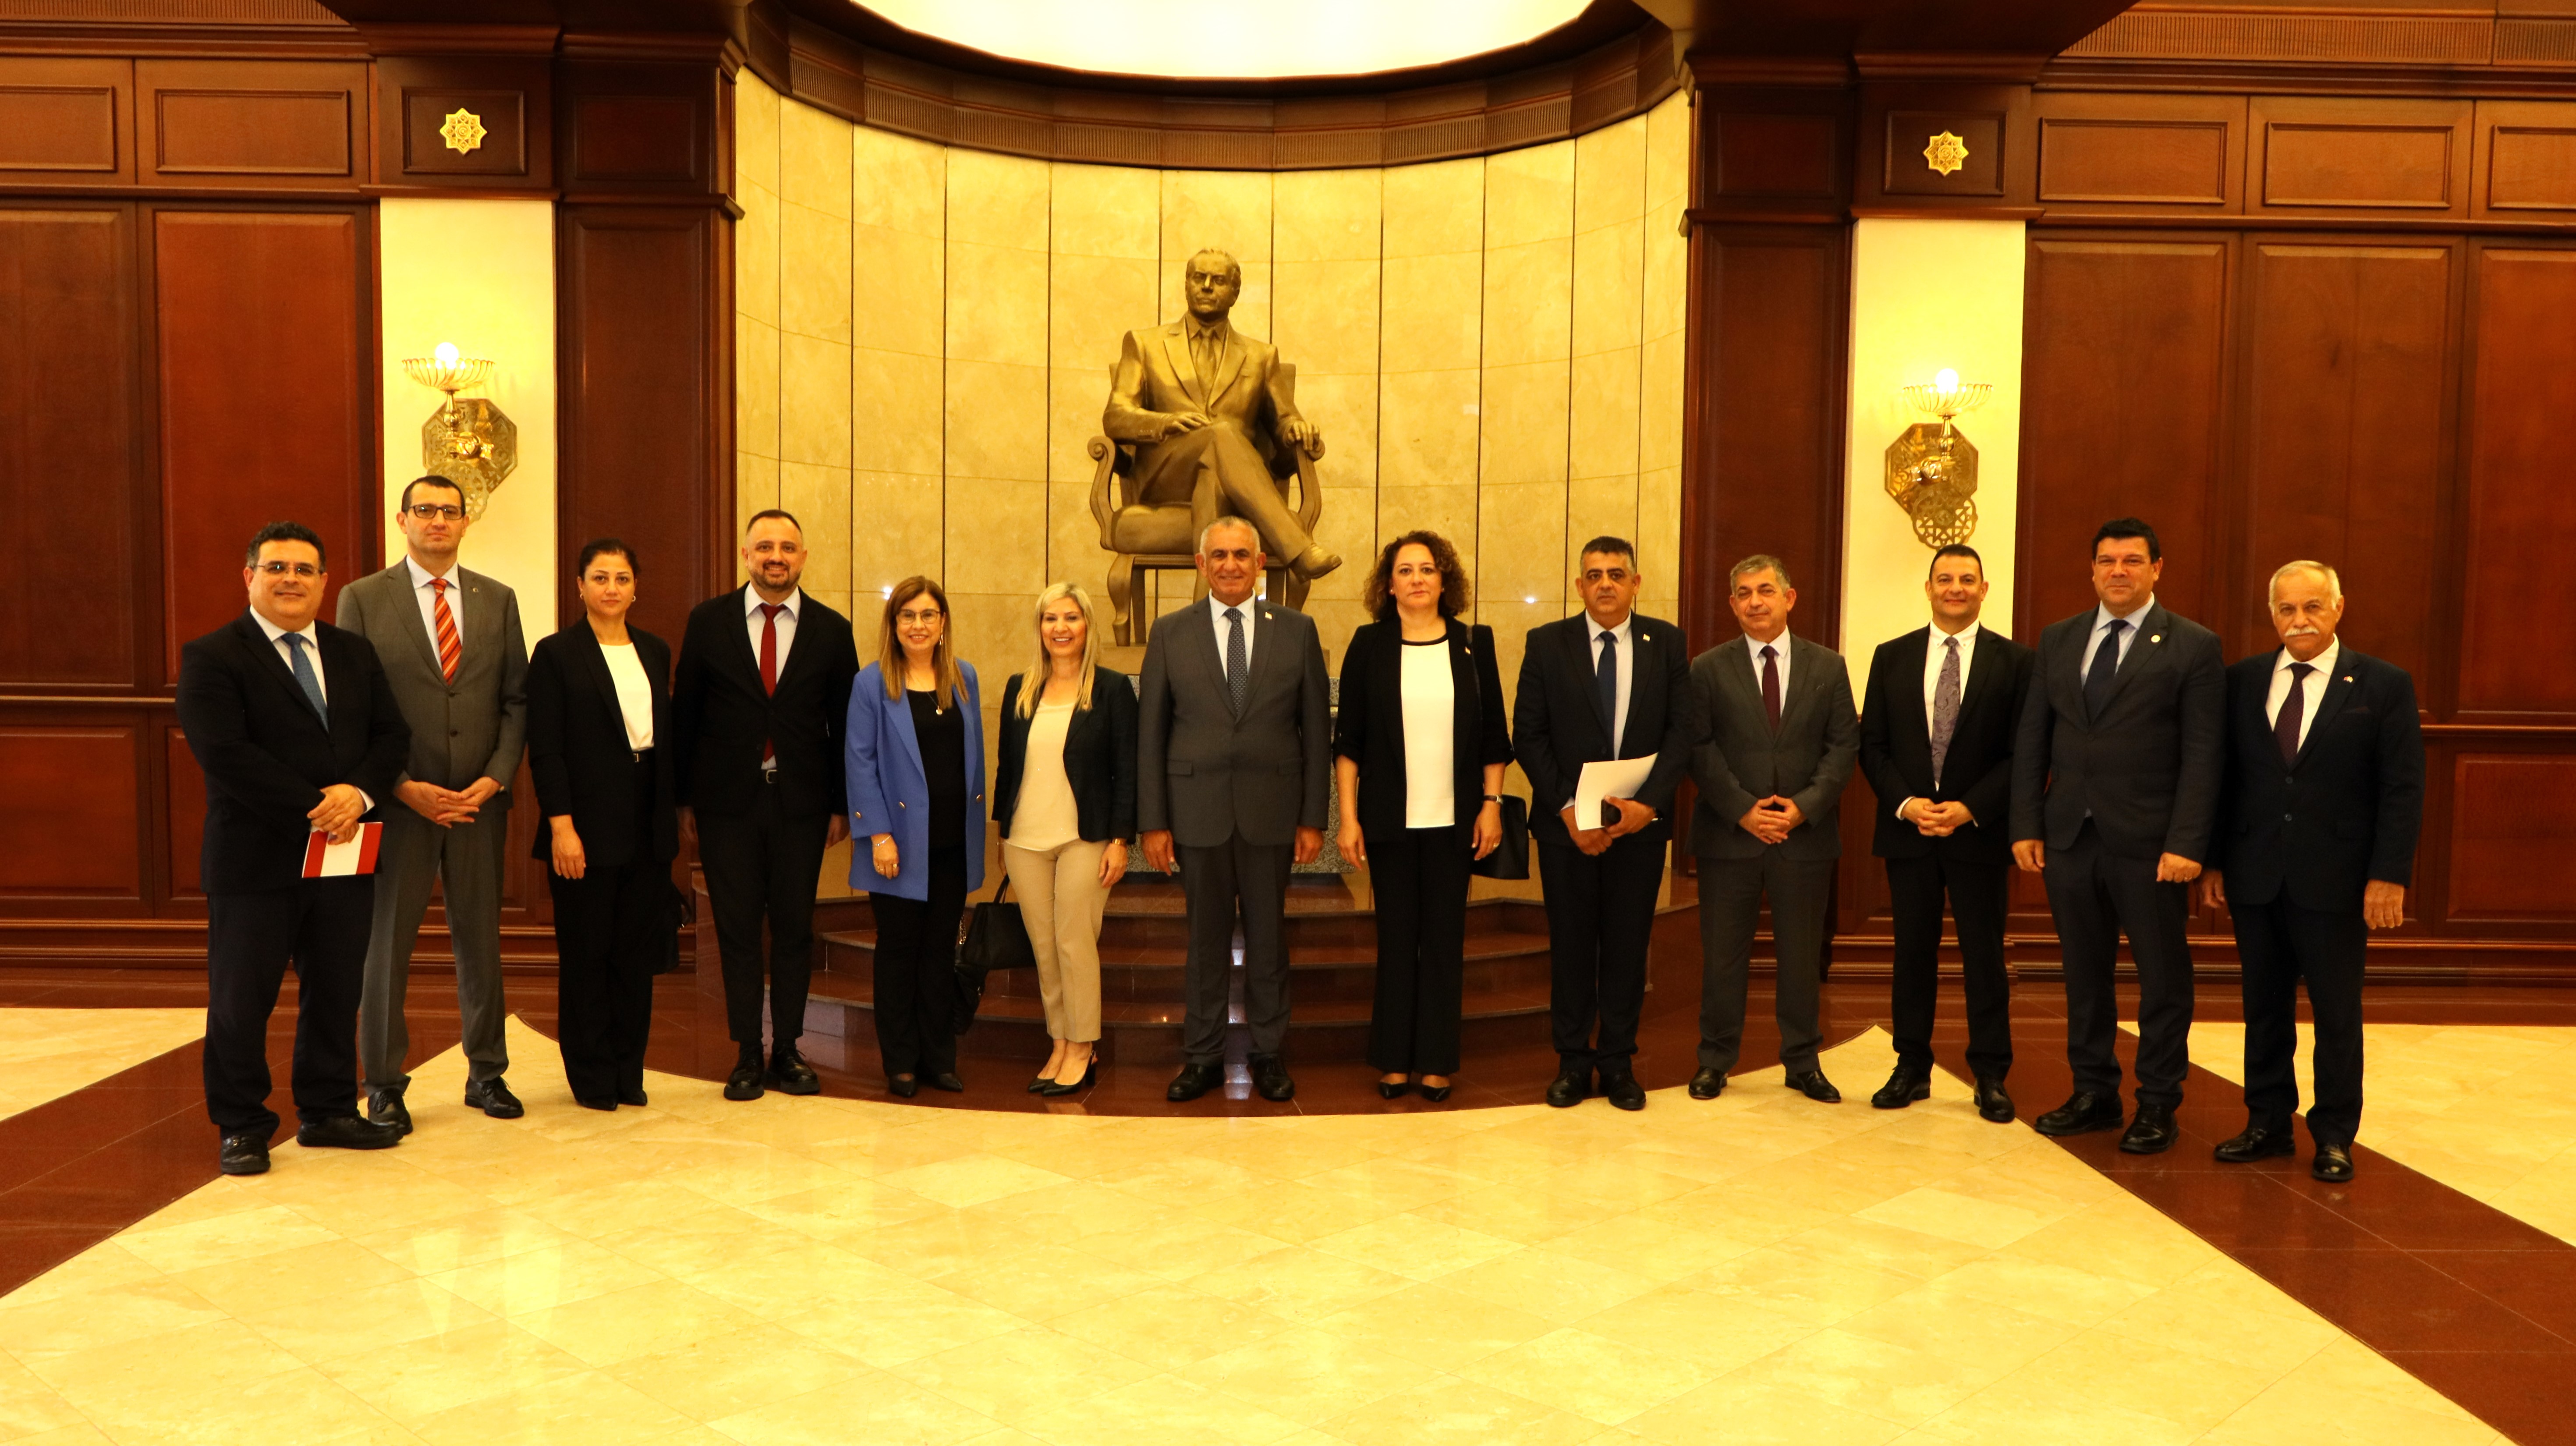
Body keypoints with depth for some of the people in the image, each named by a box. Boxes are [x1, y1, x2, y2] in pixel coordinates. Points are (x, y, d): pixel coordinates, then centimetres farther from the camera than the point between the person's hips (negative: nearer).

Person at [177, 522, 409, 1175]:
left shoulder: (354, 652, 13)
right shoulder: (211, 657, -5)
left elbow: (393, 733, 6)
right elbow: (225, 754, -16)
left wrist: (359, 792, -14)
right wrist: (314, 808, -19)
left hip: (345, 859, 5)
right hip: (254, 860, -5)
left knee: (335, 992, 12)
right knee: (241, 1000, 4)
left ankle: (327, 1113, 25)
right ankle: (242, 1127, 17)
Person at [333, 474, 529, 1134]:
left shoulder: (498, 599, 9)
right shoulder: (362, 599, 1)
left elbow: (517, 700, 7)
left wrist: (495, 778, -6)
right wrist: (403, 786, -11)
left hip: (480, 801, 2)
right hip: (398, 802, -2)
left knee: (481, 938, 9)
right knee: (386, 943, 5)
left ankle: (486, 1074, 21)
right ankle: (384, 1085, 16)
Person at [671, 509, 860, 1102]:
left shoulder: (832, 630, 3)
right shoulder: (708, 621, 3)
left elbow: (844, 723, 5)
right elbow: (684, 714, 5)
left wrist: (842, 804, 3)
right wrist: (681, 798, 2)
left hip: (801, 802, 1)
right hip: (728, 800, 0)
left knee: (794, 928, 6)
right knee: (738, 929, 4)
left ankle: (787, 1051, 17)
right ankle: (747, 1055, 14)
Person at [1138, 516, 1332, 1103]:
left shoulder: (1297, 630, 2)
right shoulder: (1170, 632, 2)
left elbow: (1317, 729, 2)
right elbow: (1150, 733, 2)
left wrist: (1313, 818, -2)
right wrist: (1153, 823, -2)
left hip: (1272, 812, 0)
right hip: (1198, 812, 0)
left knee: (1269, 939, 10)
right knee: (1206, 940, 9)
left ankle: (1269, 1054, 24)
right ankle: (1203, 1057, 22)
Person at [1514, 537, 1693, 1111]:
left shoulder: (1666, 642, 4)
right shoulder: (1547, 644, 1)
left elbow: (1682, 729, -2)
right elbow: (1529, 735, -2)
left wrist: (1648, 802, -15)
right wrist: (1566, 808, -12)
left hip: (1640, 821, 1)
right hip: (1566, 823, 0)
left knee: (1628, 945, 7)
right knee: (1570, 945, 6)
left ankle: (1618, 1063, 18)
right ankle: (1573, 1063, 17)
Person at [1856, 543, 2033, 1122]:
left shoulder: (2014, 661, 1)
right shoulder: (1892, 657, 7)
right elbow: (1872, 744, 5)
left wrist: (1969, 808, -14)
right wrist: (1905, 803, -10)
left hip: (1980, 830, -2)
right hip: (1906, 827, 2)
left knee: (1985, 955, 4)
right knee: (1913, 952, 8)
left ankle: (1991, 1078, 13)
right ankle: (1912, 1069, 18)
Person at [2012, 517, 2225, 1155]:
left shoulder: (2193, 646, -3)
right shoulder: (2058, 640, 9)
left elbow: (2203, 755, -8)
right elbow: (2032, 739, 8)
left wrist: (2186, 843, -15)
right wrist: (2026, 826, 1)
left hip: (2149, 843, -4)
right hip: (2070, 837, 4)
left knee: (2163, 978, 7)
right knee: (2084, 974, 13)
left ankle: (2157, 1104, 19)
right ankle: (2094, 1094, 25)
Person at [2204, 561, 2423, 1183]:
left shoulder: (2384, 685, -2)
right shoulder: (2242, 681, 5)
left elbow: (2403, 789, -4)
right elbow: (2223, 776, 8)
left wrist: (2389, 875, -11)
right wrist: (2215, 859, 5)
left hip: (2336, 881, -2)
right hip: (2255, 878, 3)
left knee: (2338, 1015, 7)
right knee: (2264, 1009, 11)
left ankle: (2334, 1136, 20)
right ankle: (2268, 1124, 23)